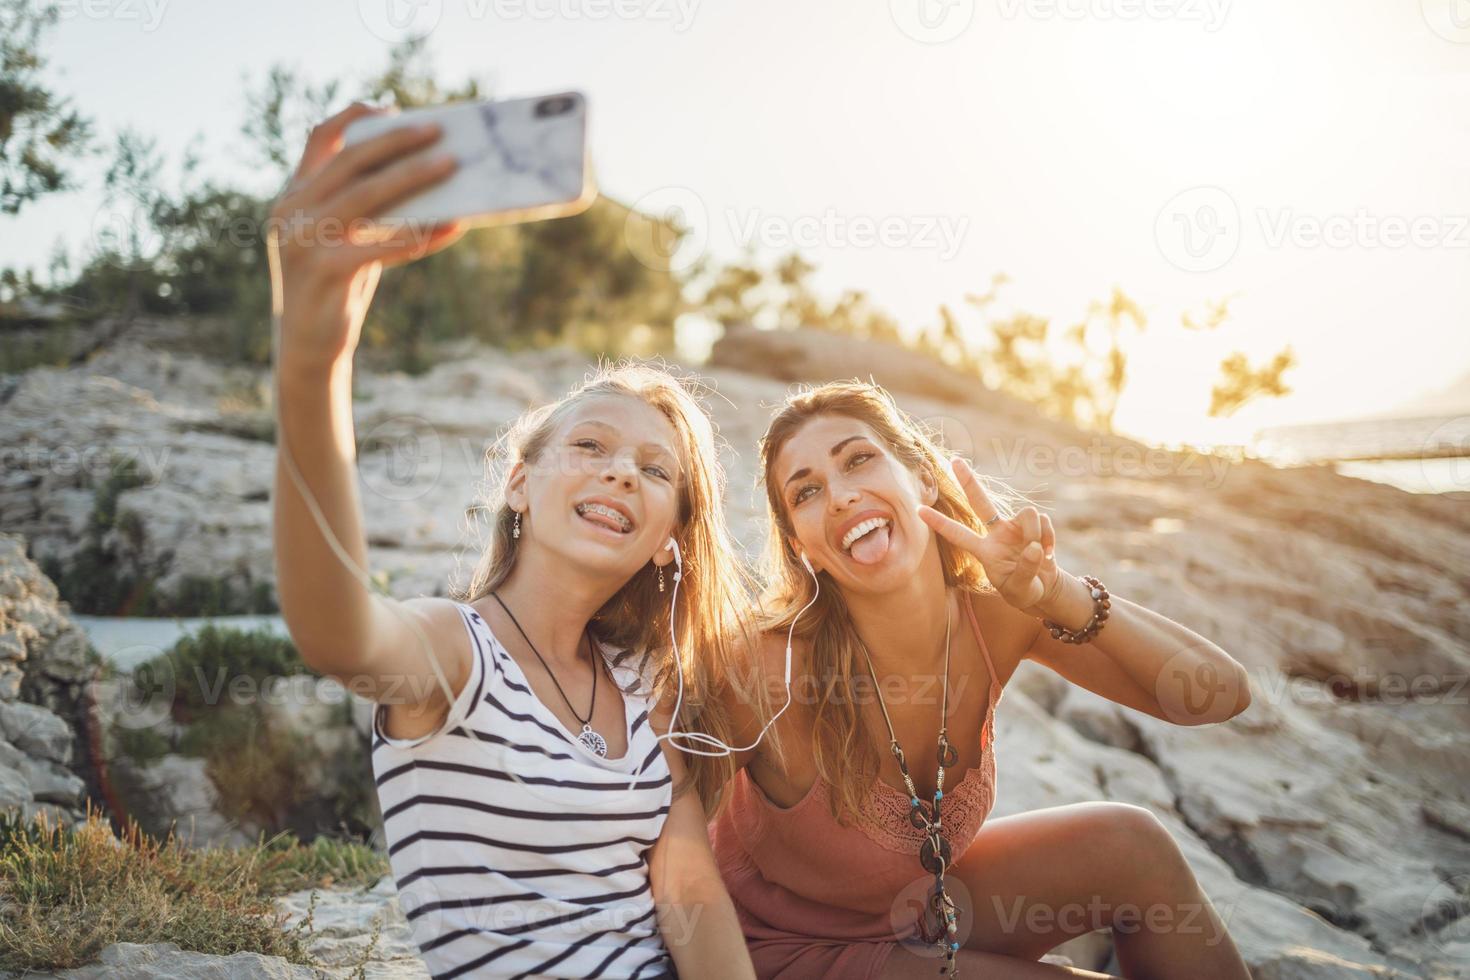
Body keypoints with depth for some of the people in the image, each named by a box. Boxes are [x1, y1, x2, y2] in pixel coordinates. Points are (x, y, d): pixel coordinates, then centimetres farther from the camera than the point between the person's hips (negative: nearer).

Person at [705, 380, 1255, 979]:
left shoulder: (994, 614, -19)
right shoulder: (769, 675, -31)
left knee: (1130, 845, -13)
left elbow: (1219, 693, -22)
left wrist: (1056, 596, -35)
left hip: (926, 904, 4)